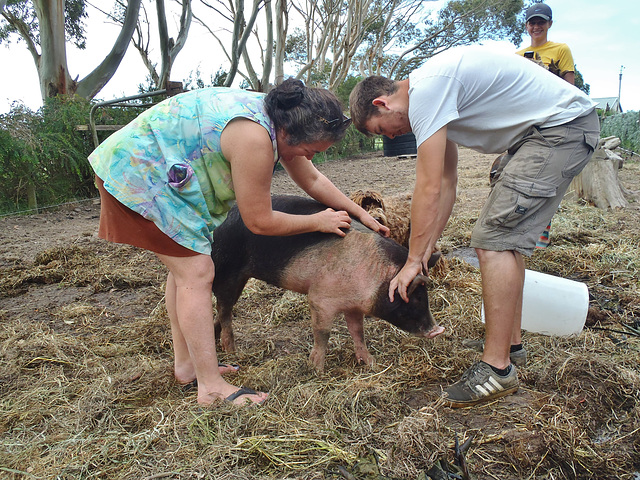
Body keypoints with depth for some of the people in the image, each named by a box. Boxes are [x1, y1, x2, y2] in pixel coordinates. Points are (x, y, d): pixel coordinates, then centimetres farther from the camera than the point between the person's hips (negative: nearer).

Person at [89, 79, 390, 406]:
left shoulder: (279, 121, -2)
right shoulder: (254, 138, -31)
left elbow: (312, 180, 11)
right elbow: (259, 222, -22)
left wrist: (360, 214, 13)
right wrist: (319, 222, -10)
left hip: (154, 168, 11)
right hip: (140, 172, -10)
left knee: (185, 264, 13)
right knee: (196, 273, -14)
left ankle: (186, 365, 24)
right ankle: (211, 388, -7)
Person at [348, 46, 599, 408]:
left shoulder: (425, 91, -18)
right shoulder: (436, 94, 13)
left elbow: (429, 189, -19)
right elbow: (447, 183, 13)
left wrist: (414, 260, -10)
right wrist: (427, 251, 10)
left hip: (563, 126, -11)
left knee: (494, 238, -16)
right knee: (506, 235, 11)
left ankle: (497, 368, -10)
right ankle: (510, 343, 20)